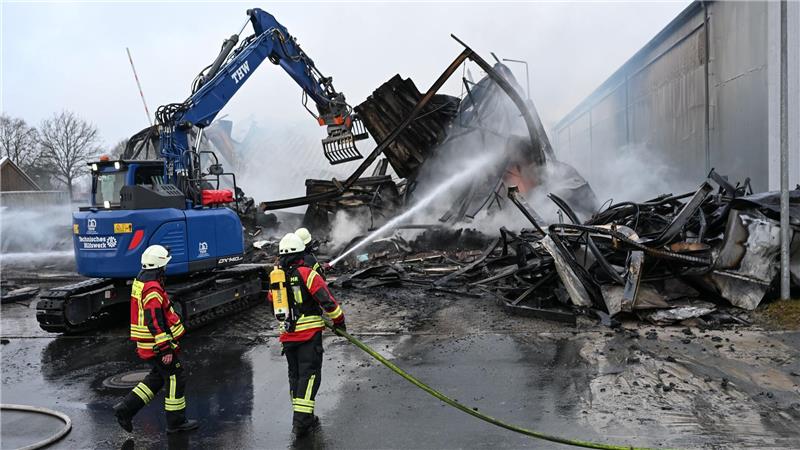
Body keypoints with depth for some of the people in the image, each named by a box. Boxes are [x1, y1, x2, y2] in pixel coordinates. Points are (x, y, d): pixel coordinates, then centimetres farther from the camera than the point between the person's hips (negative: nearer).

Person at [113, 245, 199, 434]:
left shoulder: (140, 281, 10)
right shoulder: (153, 289, -23)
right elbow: (155, 322, -26)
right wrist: (165, 349, -24)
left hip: (146, 344, 10)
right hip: (157, 344, -10)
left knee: (158, 376, 21)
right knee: (175, 378, 1)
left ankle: (126, 408, 19)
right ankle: (176, 422, 10)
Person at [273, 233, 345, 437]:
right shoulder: (307, 273, -11)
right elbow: (326, 299, -15)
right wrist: (338, 320, -1)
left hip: (287, 334, 6)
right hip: (309, 332, -6)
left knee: (295, 374, 15)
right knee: (309, 374, -2)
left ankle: (302, 417, 22)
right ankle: (301, 420, -7)